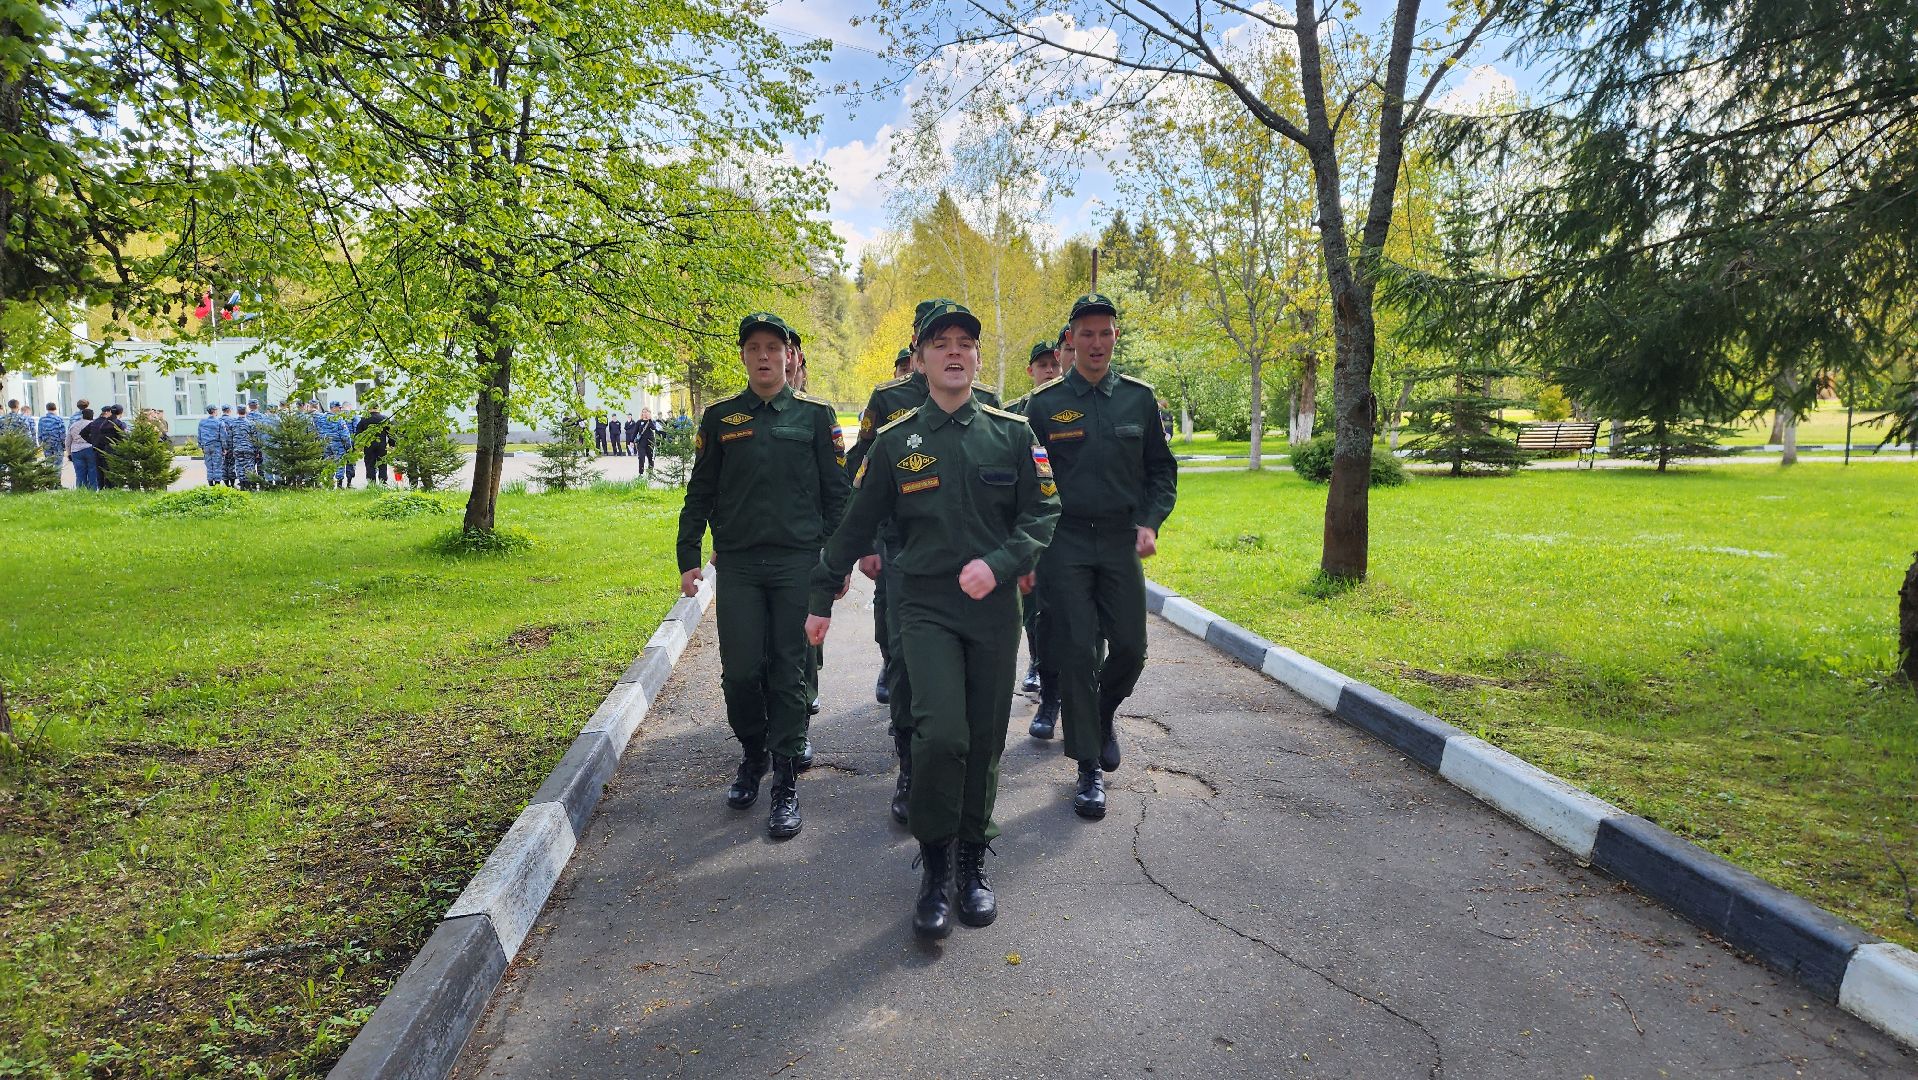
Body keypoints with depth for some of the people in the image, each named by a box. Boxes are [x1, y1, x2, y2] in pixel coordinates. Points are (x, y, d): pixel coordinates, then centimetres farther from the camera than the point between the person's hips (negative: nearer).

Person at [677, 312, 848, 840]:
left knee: (789, 673, 2)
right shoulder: (720, 417, 8)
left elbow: (836, 492, 4)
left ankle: (786, 783, 11)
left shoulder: (815, 414, 4)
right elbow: (700, 493, 11)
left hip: (799, 563, -1)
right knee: (740, 672, 2)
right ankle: (753, 756, 28)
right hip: (738, 565, 2)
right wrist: (688, 558, 5)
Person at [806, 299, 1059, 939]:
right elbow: (856, 525, 9)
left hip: (994, 608, 2)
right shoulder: (895, 441, 3)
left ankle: (971, 861, 27)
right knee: (941, 735, -16)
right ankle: (934, 867, 5)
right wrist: (821, 599, 11)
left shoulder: (1012, 432, 4)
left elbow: (1043, 512, 3)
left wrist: (1000, 563, -14)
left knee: (985, 741, 8)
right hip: (925, 607, -1)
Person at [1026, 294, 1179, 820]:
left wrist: (1151, 522, -4)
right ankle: (1090, 767, 11)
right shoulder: (1043, 403, -1)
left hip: (1121, 540, 2)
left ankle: (1103, 714, 34)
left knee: (1130, 648, 1)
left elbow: (1162, 469, 12)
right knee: (1076, 653, -2)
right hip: (1064, 543, -2)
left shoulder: (1139, 398, 6)